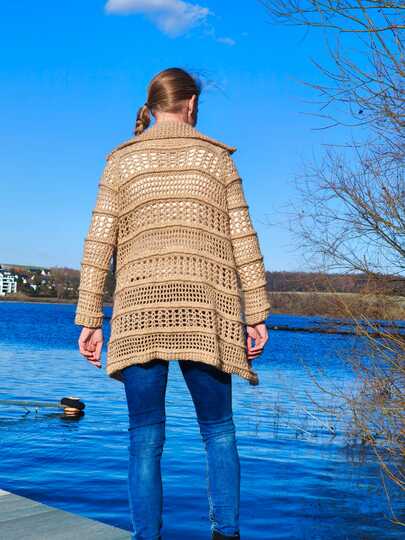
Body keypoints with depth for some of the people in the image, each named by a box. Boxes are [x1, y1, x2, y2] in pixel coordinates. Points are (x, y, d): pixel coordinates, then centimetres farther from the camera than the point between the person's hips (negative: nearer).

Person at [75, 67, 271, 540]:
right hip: (205, 306, 0)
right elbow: (242, 239, 4)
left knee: (146, 440, 5)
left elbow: (98, 244, 4)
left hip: (140, 307, 0)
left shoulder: (121, 160, 11)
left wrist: (90, 320, 5)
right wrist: (256, 314, 6)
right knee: (218, 431, 11)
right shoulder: (215, 156, 10)